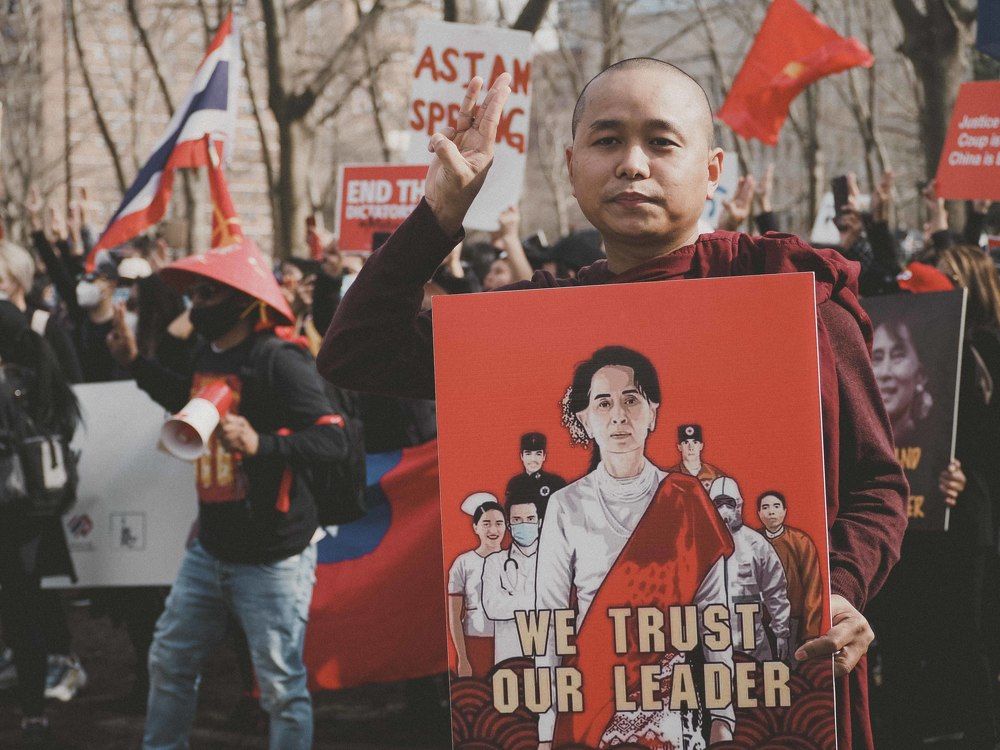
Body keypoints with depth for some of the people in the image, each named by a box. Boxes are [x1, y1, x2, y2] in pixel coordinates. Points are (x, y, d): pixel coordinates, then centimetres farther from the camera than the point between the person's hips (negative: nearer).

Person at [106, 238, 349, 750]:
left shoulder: (279, 361, -19)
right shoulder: (211, 354, 6)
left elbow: (334, 442, -25)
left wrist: (262, 444, -37)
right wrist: (135, 363, 24)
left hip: (271, 558, -8)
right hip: (211, 549, 8)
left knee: (280, 686, -3)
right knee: (170, 660, 18)